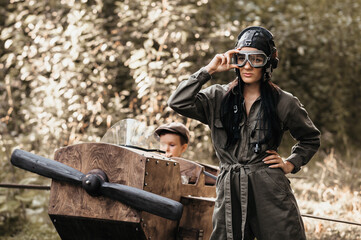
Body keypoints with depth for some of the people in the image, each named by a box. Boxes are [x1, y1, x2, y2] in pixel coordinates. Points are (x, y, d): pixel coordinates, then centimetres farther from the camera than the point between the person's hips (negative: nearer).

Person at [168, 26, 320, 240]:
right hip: (229, 196, 1)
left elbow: (311, 138, 22)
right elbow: (178, 102, -8)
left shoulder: (283, 102, 6)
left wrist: (291, 164, 8)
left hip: (271, 192, -1)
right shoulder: (219, 98, 8)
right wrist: (209, 70, -5)